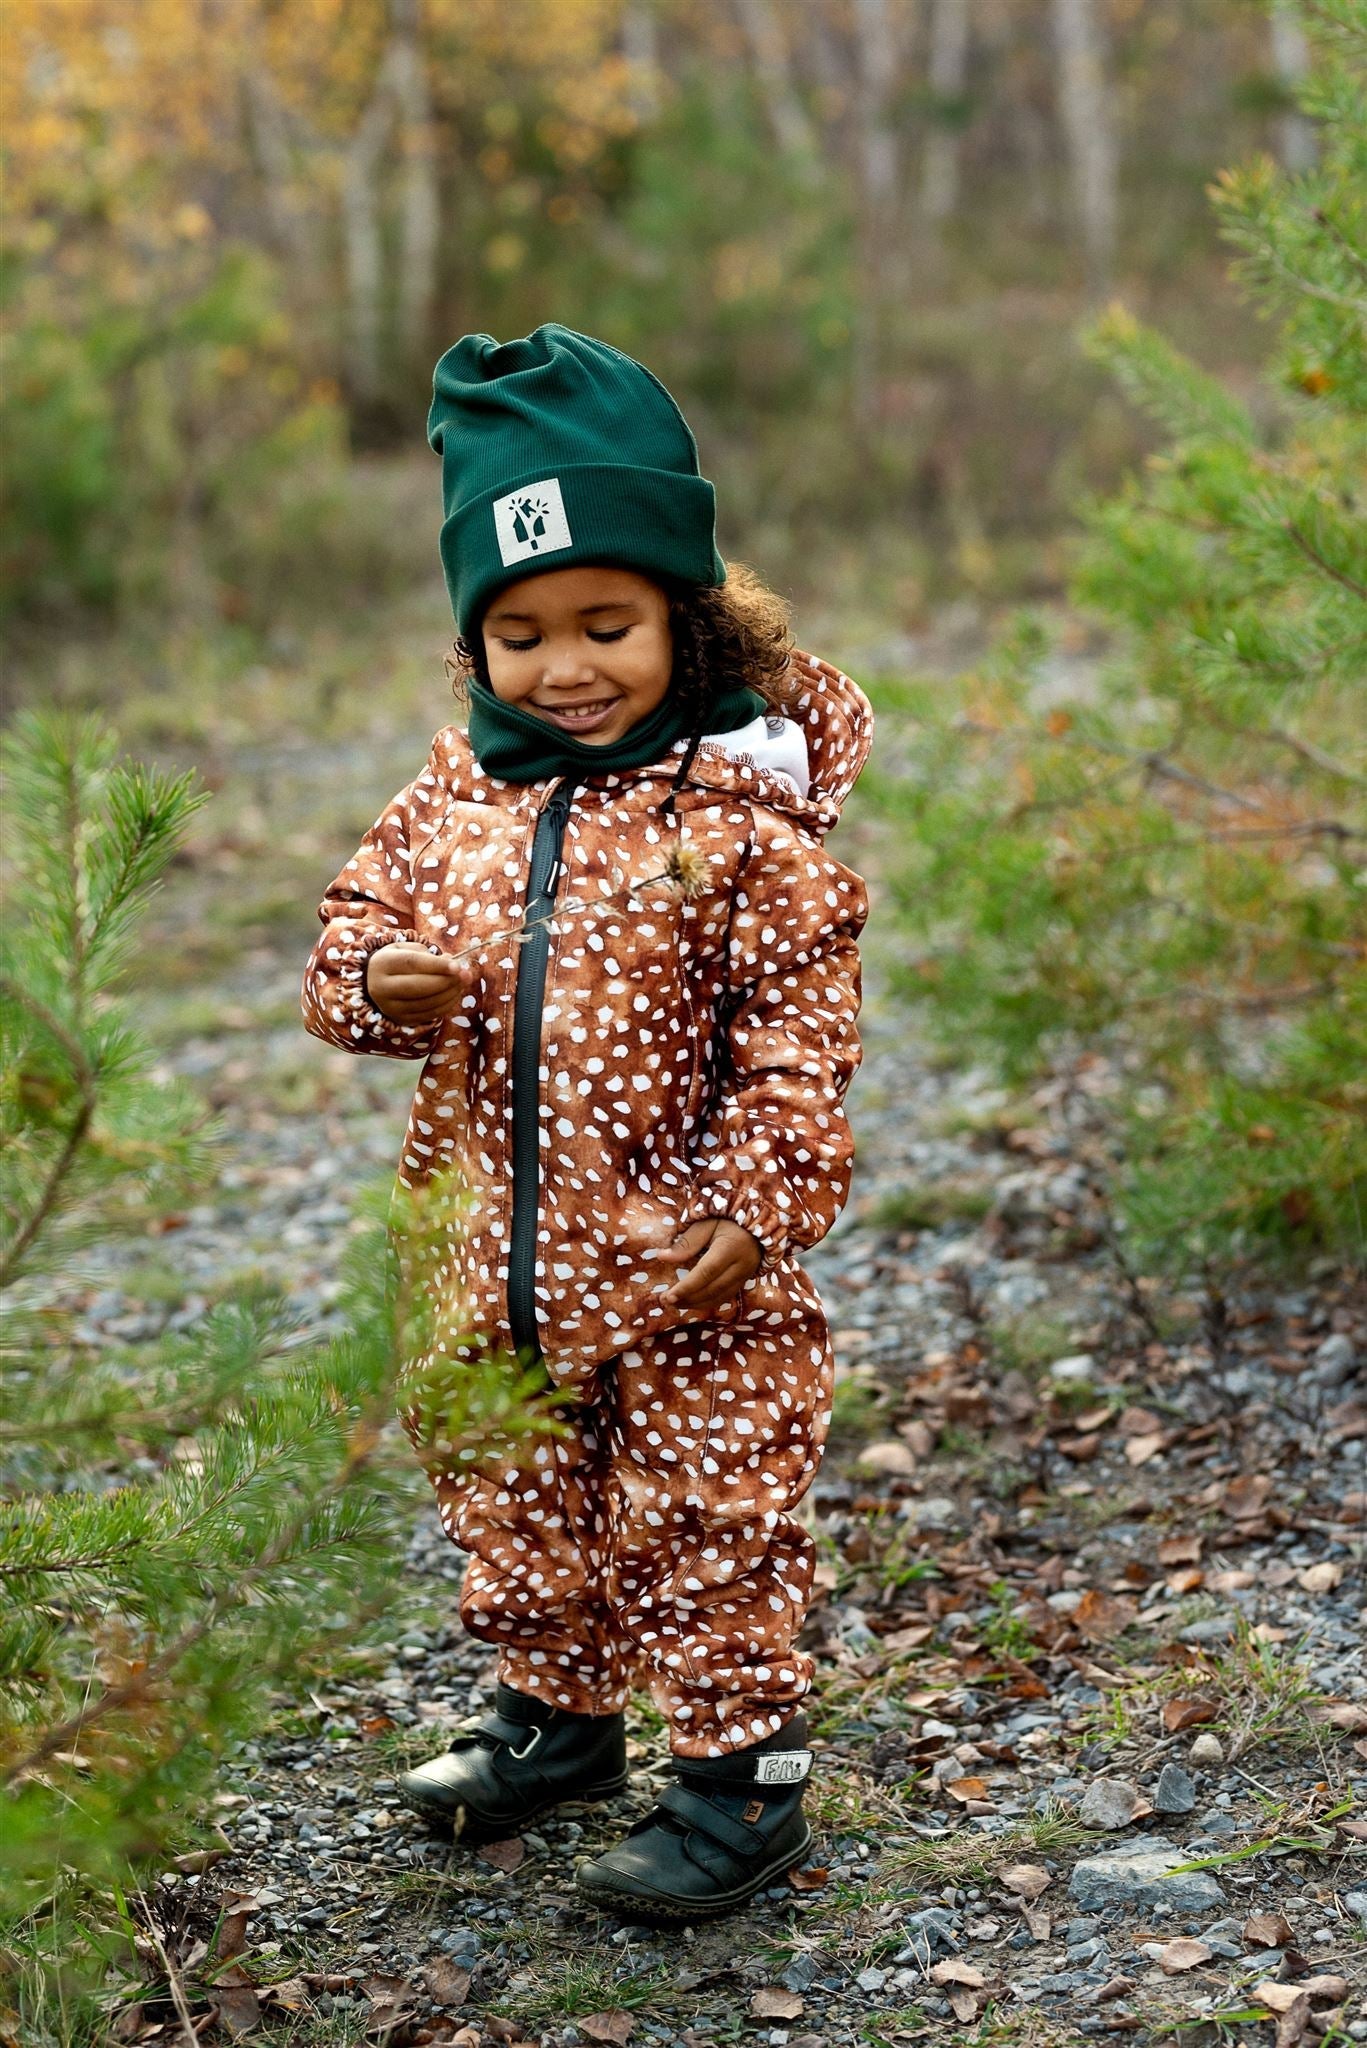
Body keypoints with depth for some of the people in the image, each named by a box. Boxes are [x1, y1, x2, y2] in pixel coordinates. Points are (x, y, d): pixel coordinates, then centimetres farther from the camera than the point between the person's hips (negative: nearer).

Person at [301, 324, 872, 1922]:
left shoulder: (744, 803, -13)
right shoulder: (459, 788, 3)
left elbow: (802, 1027, -12)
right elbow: (361, 918, 11)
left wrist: (758, 1202, -17)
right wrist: (376, 980, -13)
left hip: (684, 1268, -6)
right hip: (496, 1257, 6)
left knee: (709, 1522, 4)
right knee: (518, 1512, 21)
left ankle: (743, 1774, 19)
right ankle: (555, 1714, 42)